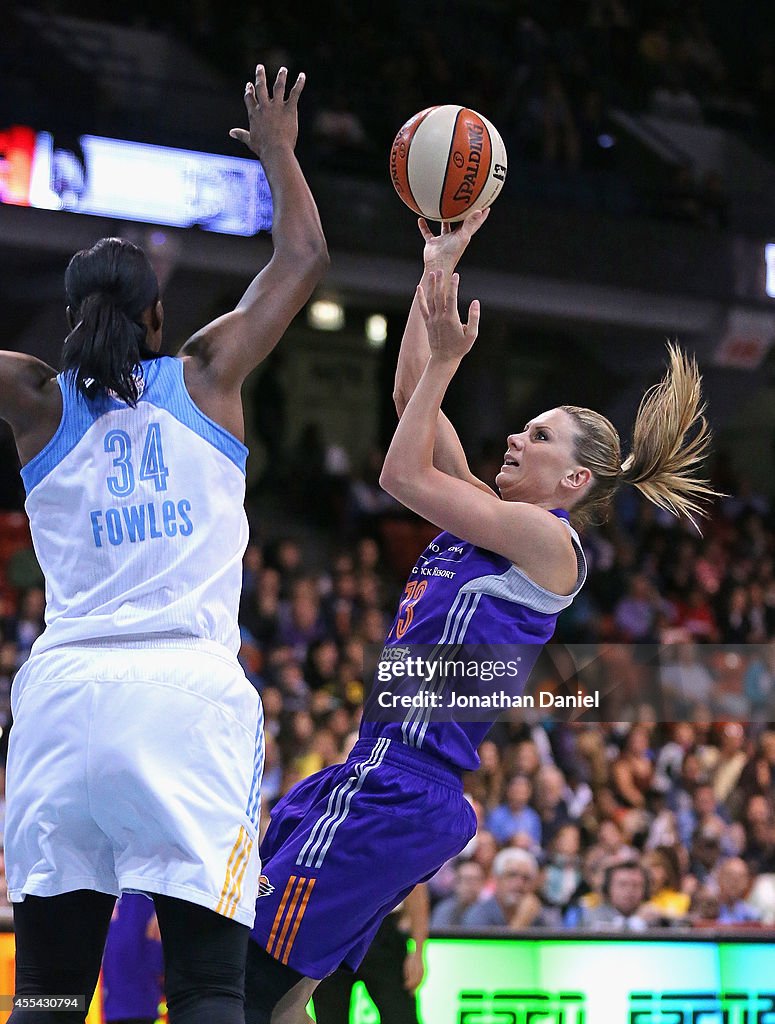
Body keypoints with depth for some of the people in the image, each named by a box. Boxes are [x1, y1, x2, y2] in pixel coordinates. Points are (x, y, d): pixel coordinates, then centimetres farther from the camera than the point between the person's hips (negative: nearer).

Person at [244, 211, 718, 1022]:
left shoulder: (548, 540, -5)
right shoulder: (489, 519, 19)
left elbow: (403, 473, -9)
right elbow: (412, 394, 20)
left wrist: (447, 356, -2)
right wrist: (436, 270, 17)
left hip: (398, 793, -9)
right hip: (376, 773, 9)